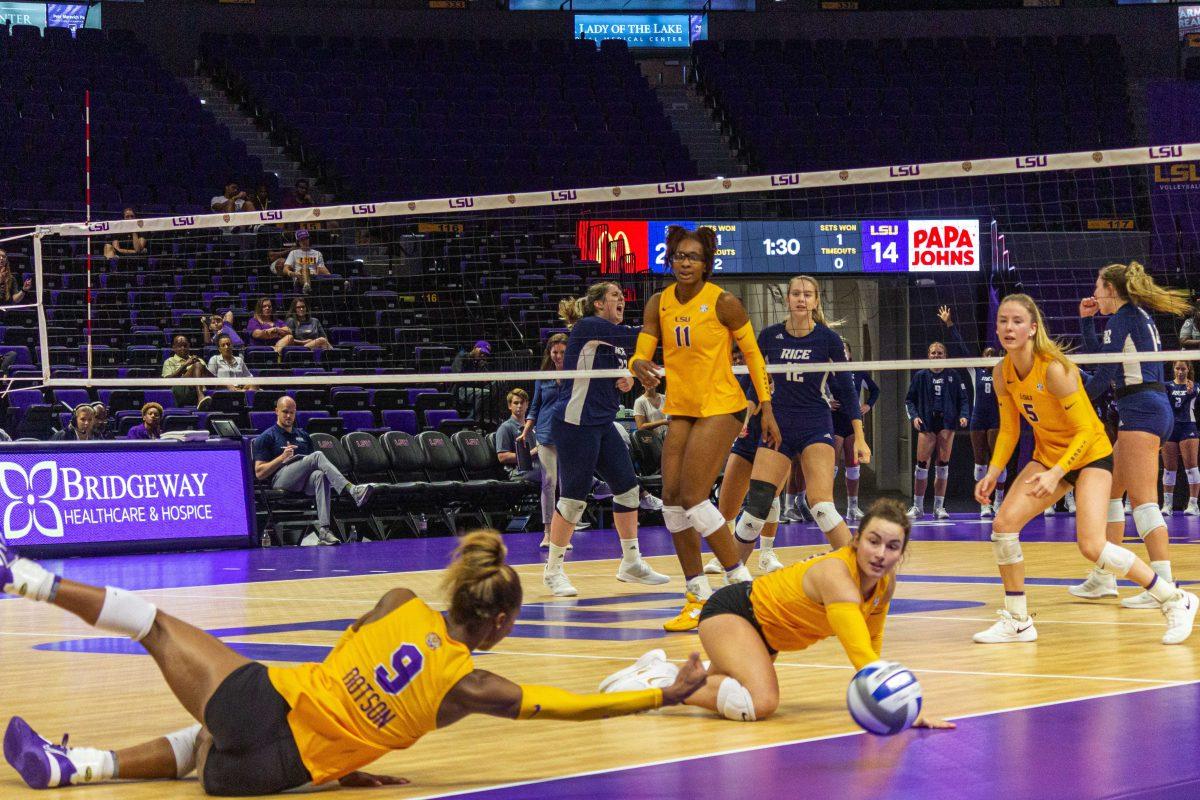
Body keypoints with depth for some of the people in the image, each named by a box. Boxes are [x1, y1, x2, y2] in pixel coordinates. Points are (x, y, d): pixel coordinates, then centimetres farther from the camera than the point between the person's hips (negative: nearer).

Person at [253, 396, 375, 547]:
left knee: (321, 476, -36)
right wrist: (282, 457, -9)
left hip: (305, 482, 4)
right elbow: (259, 473, 3)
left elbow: (314, 464, 29)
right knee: (317, 455, -30)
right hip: (281, 480, -4)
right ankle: (352, 490, -47)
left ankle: (324, 530, -49)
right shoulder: (266, 437, 12)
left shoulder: (302, 435, 29)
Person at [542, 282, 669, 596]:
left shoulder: (614, 338, 15)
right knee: (574, 498, -7)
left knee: (628, 489, 7)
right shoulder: (587, 327, -12)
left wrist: (629, 378, -2)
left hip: (603, 424, 9)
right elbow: (635, 337, -22)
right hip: (574, 425, -9)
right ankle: (553, 571, 5)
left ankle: (631, 563, 17)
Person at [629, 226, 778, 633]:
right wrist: (640, 366, -23)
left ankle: (742, 583, -2)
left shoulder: (722, 302, -11)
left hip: (721, 407, -6)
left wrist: (767, 408, -4)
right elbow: (641, 355, 2)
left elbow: (753, 354, -3)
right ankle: (698, 596, 8)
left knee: (693, 497, -14)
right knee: (672, 499, 0)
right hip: (680, 409, 6)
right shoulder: (659, 304, 3)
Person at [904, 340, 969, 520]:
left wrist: (963, 415, -7)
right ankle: (917, 506, 0)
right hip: (926, 424, -1)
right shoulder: (921, 376, 9)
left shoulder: (952, 377, 9)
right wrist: (914, 416, -6)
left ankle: (939, 506, 5)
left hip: (947, 424, 1)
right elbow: (909, 400, 10)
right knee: (922, 463, -7)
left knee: (943, 464, -1)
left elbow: (962, 399, 9)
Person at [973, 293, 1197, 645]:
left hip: (1090, 454, -7)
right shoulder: (1002, 374, -7)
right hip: (1048, 454, 7)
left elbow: (1085, 431, -23)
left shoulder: (1054, 369, -27)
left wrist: (1056, 473, -35)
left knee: (1091, 546, -21)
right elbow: (1008, 430, 5)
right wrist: (993, 473, -9)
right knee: (1003, 522, -11)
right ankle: (1017, 621, 3)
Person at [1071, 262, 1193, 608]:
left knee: (1142, 499, -14)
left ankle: (1164, 585, -21)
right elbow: (1100, 355, 32)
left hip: (1141, 409, -10)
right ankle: (1104, 578, 19)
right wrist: (1086, 319, 25)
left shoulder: (1123, 316, -7)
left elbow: (1105, 369, -13)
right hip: (1155, 408, 10)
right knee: (1108, 491, 16)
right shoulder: (1139, 317, 21)